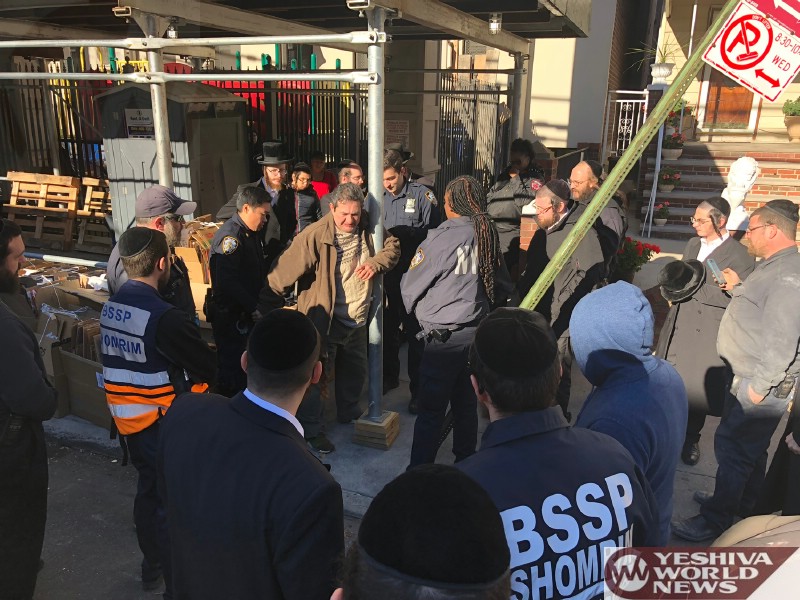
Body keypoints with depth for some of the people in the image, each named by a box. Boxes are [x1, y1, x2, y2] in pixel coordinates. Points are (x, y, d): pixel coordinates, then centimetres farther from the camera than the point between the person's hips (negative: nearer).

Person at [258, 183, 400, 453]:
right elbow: (283, 272, -24)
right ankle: (312, 430, 20)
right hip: (323, 319, -6)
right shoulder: (315, 235, -21)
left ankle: (349, 412, 48)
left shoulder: (367, 230, -2)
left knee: (355, 370, 24)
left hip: (357, 319, 7)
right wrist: (269, 307, -27)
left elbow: (393, 246, 10)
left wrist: (376, 262, -11)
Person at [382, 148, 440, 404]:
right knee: (387, 328, 17)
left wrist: (403, 233, -18)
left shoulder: (422, 194, -6)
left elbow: (432, 230, -11)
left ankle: (418, 387, 12)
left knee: (415, 331, 1)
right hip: (385, 274, 5)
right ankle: (389, 376, 36)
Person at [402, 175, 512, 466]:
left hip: (444, 335, -6)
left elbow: (410, 286, -7)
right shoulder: (488, 236, 3)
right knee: (466, 402, 18)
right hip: (477, 330, 6)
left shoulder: (441, 238, -14)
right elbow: (504, 287, 10)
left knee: (431, 409, 0)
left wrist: (416, 309, 13)